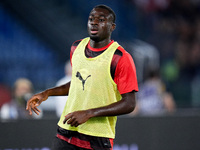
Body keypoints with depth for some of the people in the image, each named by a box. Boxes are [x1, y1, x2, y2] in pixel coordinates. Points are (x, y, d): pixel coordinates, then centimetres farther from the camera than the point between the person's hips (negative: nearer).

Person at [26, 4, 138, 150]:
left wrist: (89, 114, -20)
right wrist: (47, 93, 13)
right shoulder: (77, 47, 9)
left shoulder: (121, 58, -12)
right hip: (66, 132, 5)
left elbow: (129, 104, -14)